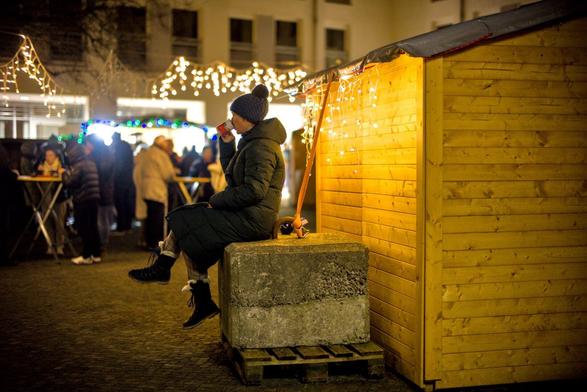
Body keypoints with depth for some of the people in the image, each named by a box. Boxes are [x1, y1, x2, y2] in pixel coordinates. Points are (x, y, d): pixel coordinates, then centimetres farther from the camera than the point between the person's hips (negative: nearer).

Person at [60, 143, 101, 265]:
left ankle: (86, 256, 3)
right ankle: (96, 254, 17)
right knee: (93, 227, 13)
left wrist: (64, 173, 1)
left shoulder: (78, 165, -13)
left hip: (82, 200, -8)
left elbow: (70, 182, -19)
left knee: (83, 228, 0)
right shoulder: (91, 163, 12)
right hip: (94, 198, 8)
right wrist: (67, 172, 18)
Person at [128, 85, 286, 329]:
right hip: (246, 215, 10)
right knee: (185, 221, 3)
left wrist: (217, 200, -14)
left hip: (252, 219, -10)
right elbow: (233, 176, 24)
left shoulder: (261, 146, -15)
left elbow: (254, 190, -24)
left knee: (185, 226, -8)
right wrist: (227, 143, 14)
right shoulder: (253, 141, 19)